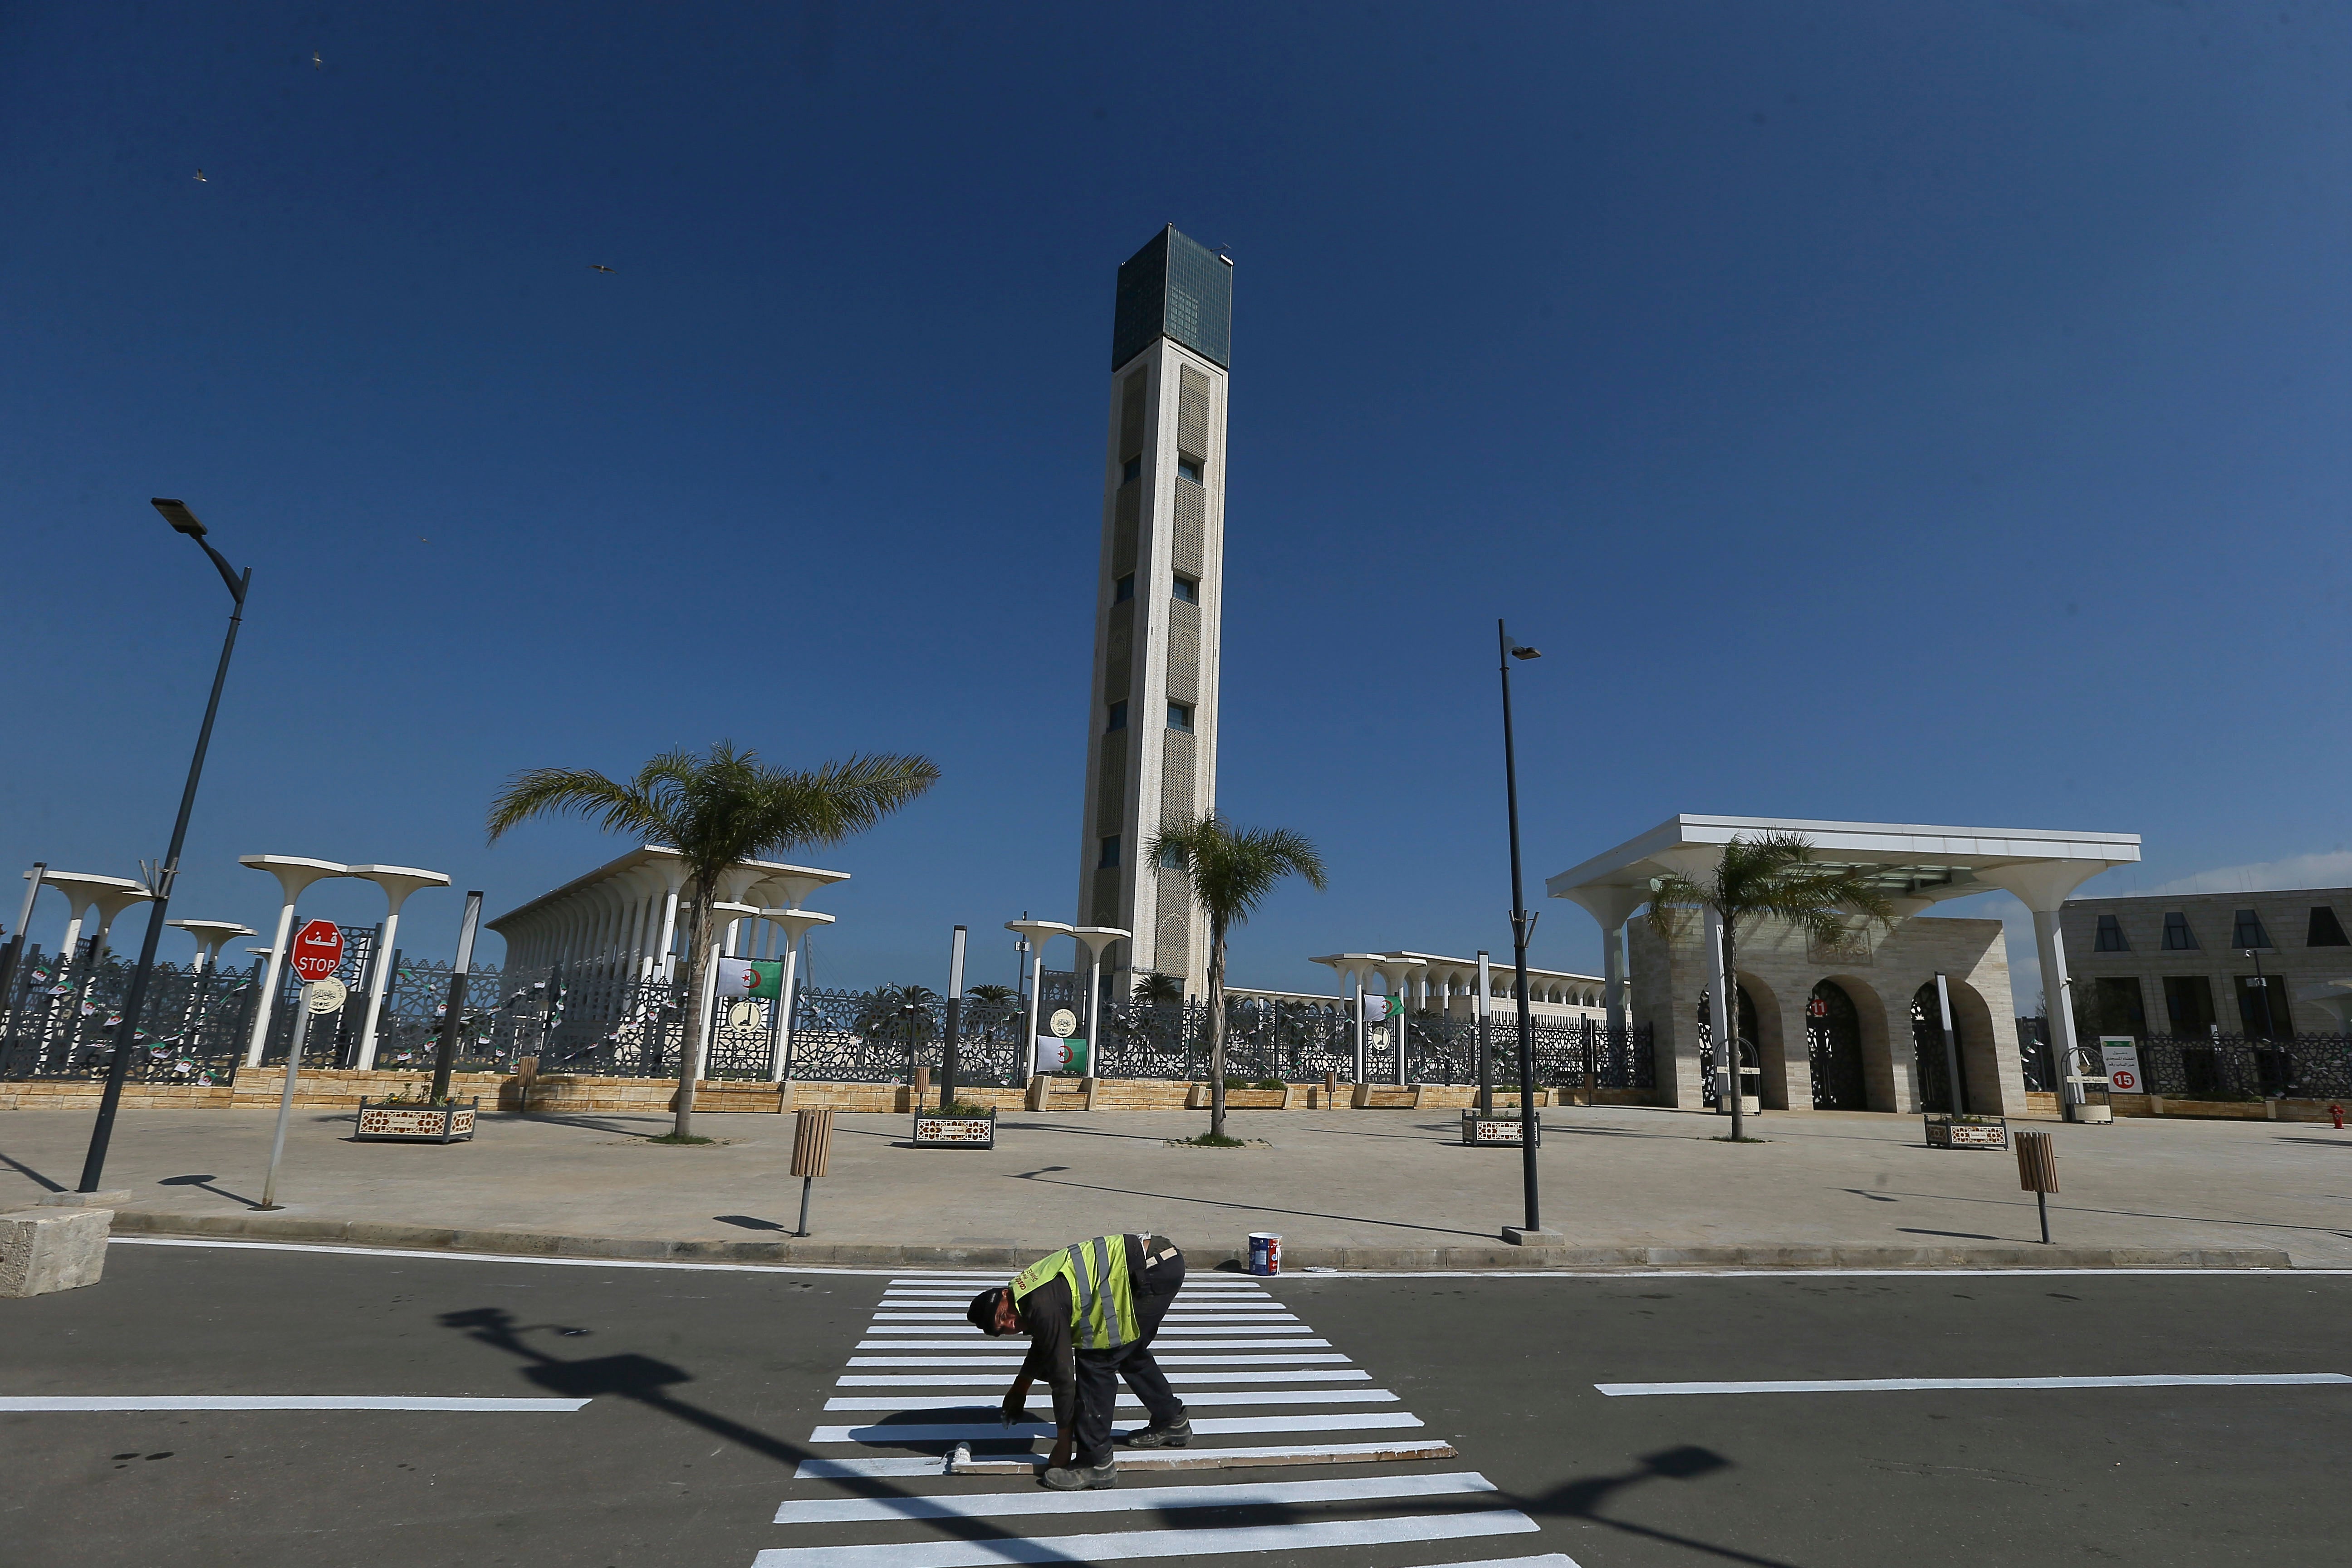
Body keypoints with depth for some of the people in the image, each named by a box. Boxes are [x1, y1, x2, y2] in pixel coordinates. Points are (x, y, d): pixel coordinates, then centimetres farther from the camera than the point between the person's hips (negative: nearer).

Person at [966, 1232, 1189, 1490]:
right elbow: (1043, 1344, 36)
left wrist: (1063, 1447, 5)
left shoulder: (1043, 1307, -13)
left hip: (1151, 1271, -10)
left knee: (1096, 1361, -3)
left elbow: (1062, 1375, -6)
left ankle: (1096, 1464, 5)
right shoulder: (1029, 1288, 15)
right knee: (1130, 1353, 28)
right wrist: (1019, 1388, 49)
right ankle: (1172, 1422, 45)